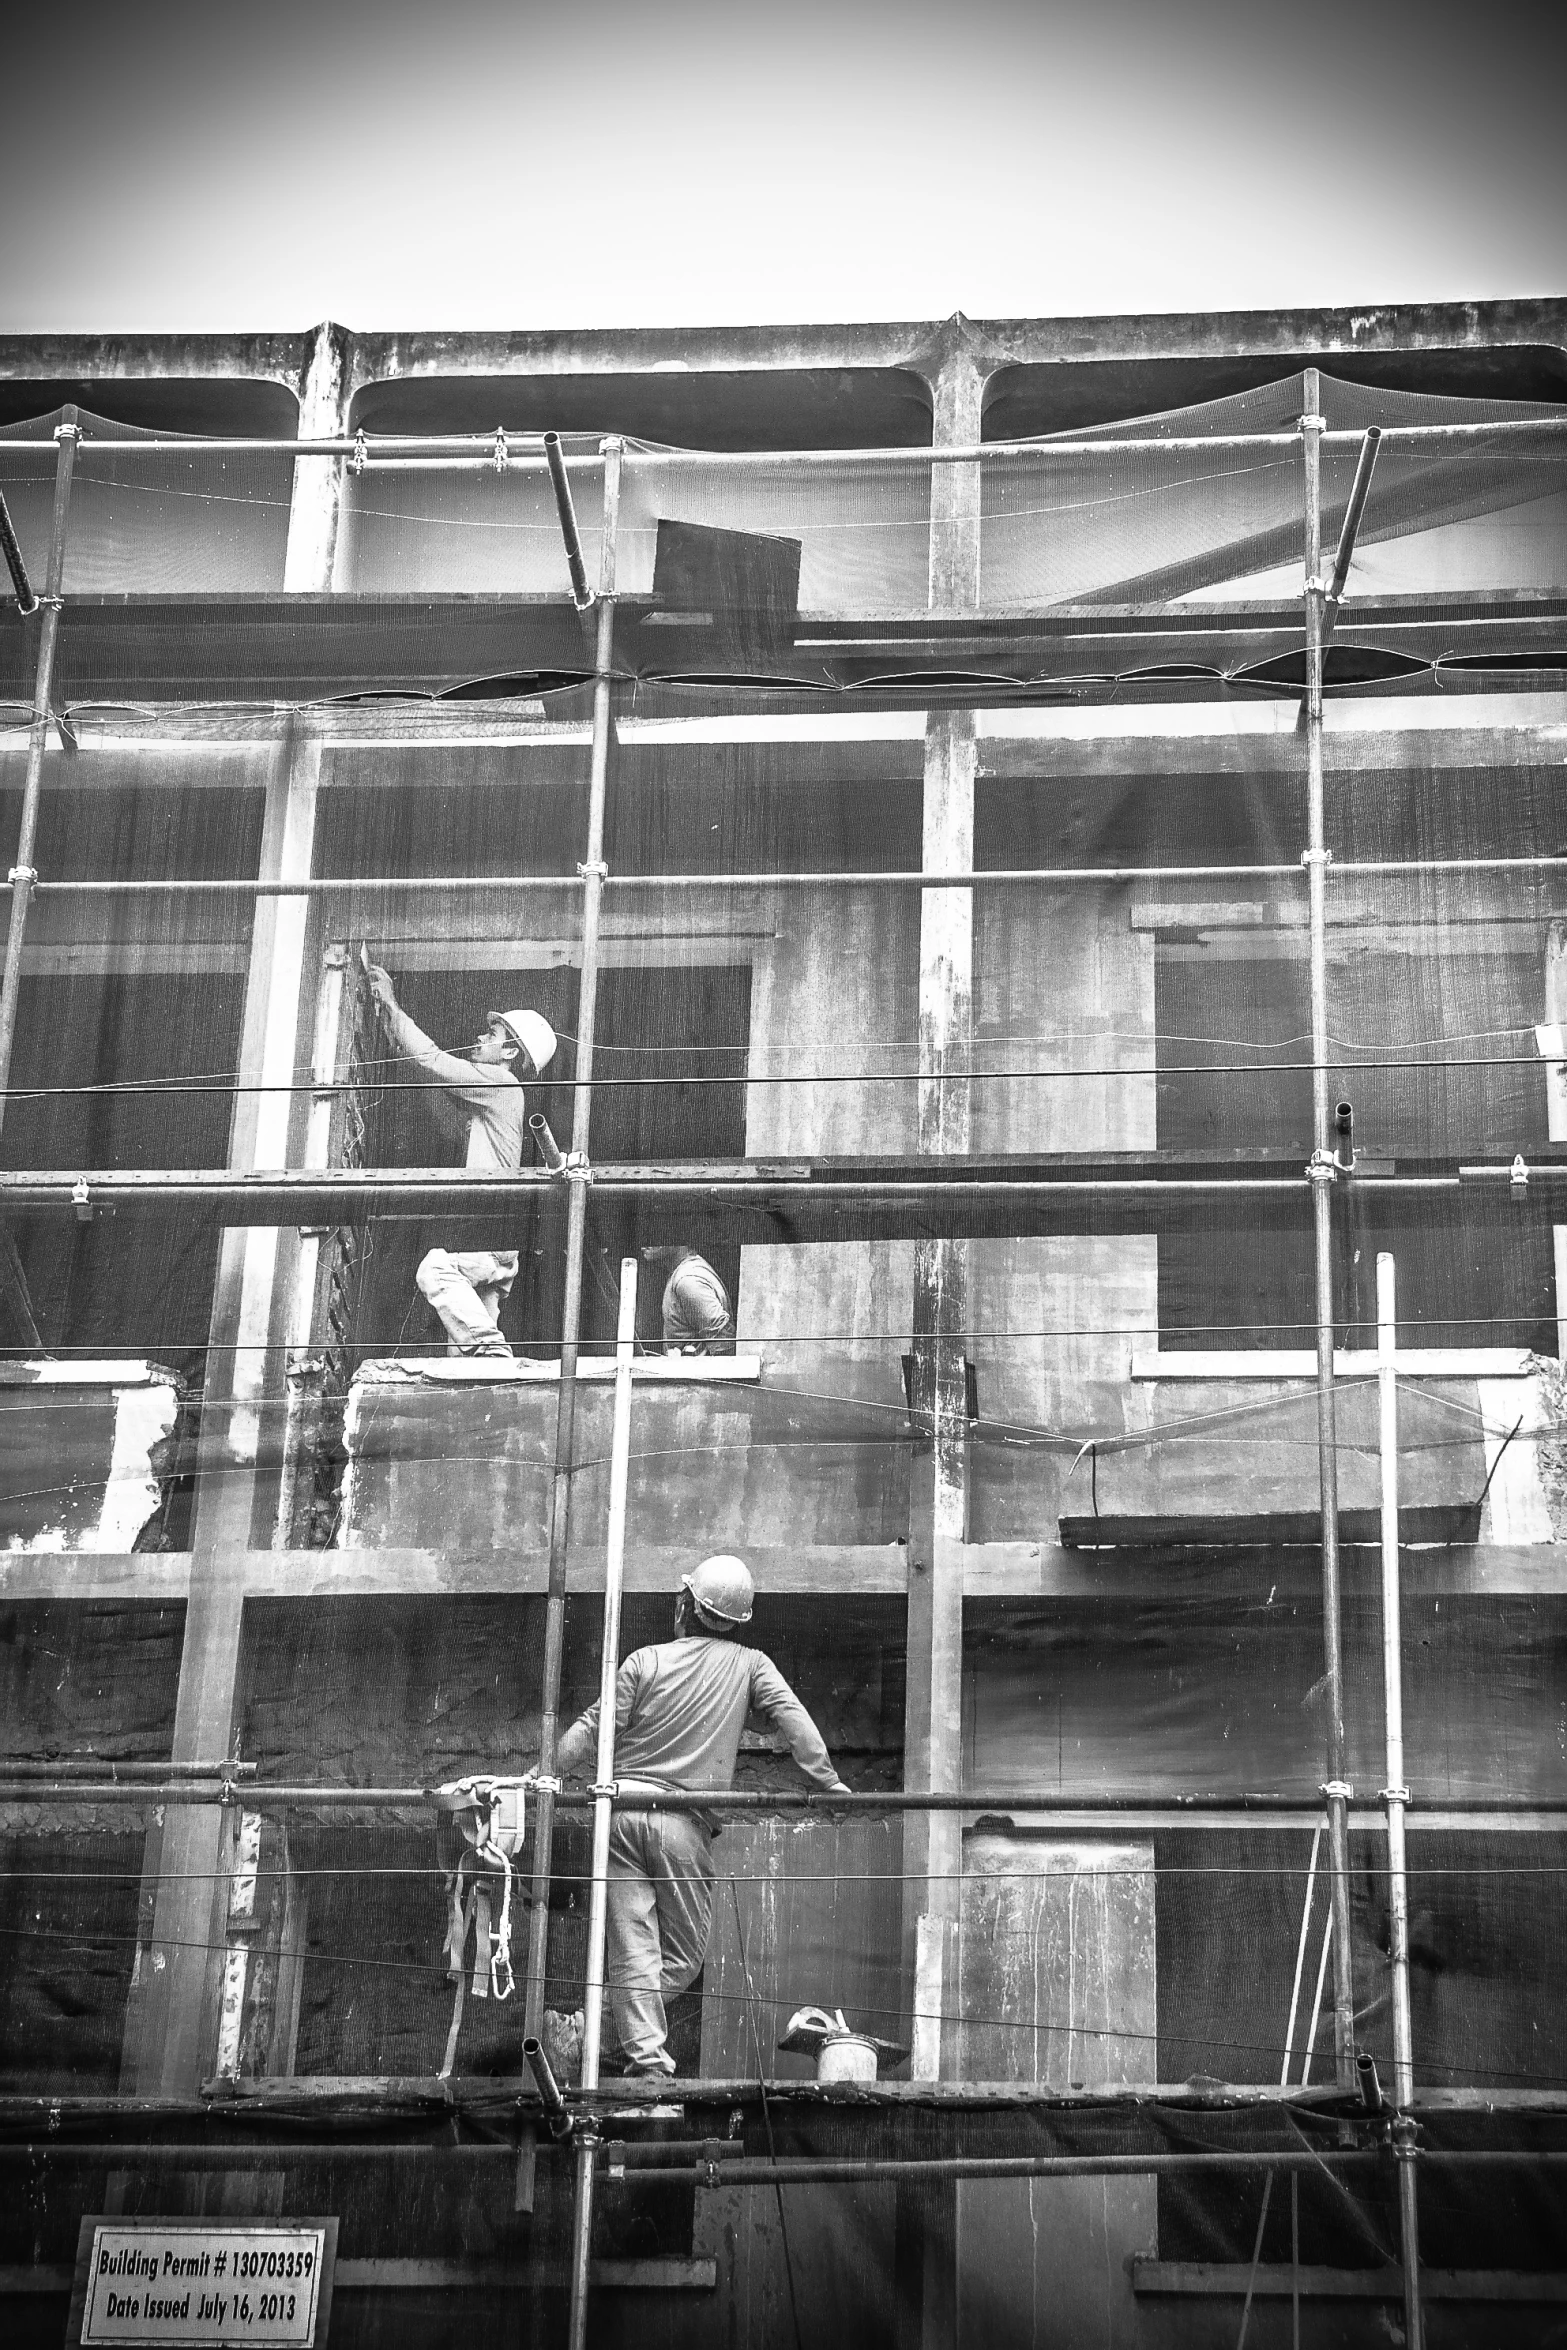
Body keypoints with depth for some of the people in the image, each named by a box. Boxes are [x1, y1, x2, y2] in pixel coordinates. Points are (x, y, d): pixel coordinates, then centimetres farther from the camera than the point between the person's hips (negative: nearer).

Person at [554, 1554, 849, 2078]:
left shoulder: (645, 1661, 4)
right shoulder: (750, 1665, 5)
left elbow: (595, 1730, 2)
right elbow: (793, 1718, -2)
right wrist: (828, 1780, 3)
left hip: (622, 1805, 1)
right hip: (684, 1821, -1)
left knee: (633, 1943, 2)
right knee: (685, 1953, 12)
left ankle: (645, 2055, -5)